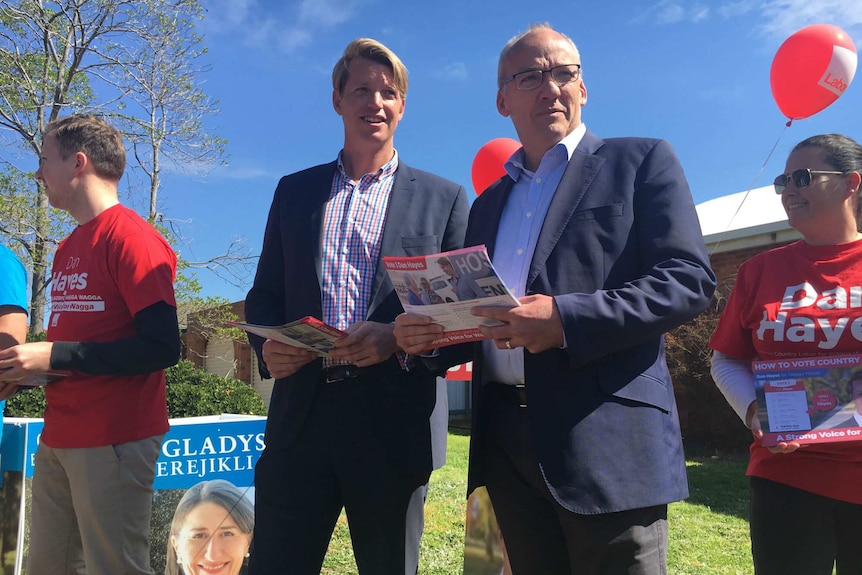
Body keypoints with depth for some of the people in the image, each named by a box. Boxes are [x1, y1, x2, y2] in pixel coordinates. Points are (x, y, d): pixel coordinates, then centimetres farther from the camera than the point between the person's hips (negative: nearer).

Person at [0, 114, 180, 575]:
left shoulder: (130, 236, -12)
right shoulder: (68, 249, 14)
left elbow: (161, 347, -19)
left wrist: (54, 356, -16)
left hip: (114, 441, -8)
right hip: (58, 439, 8)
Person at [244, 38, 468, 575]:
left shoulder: (444, 198, 6)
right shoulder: (294, 190, 13)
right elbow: (264, 295, 13)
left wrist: (399, 338, -17)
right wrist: (268, 345, -9)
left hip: (395, 423, -1)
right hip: (302, 415, 2)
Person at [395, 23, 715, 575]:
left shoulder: (640, 160, 3)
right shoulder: (488, 202, 19)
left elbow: (690, 279, -9)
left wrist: (566, 319, -21)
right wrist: (429, 331, -3)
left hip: (607, 440, -5)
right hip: (506, 441, 5)